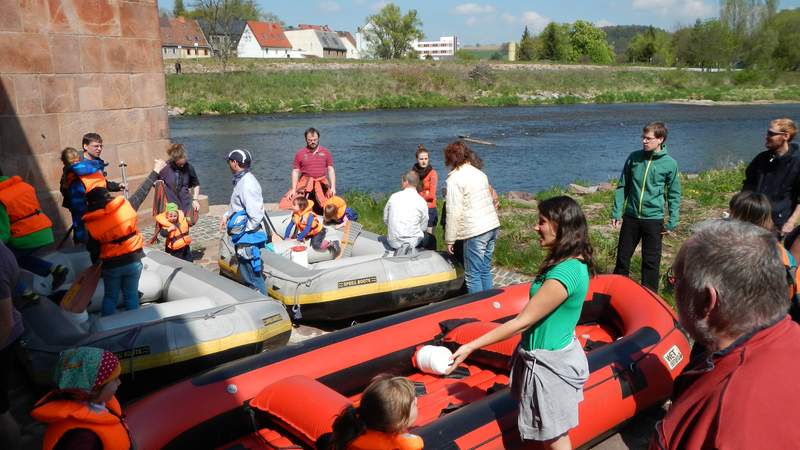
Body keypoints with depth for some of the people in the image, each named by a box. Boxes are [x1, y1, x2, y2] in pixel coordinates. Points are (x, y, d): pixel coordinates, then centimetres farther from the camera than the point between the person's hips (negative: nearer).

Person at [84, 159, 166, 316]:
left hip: (110, 265, 0)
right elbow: (142, 192, 0)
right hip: (133, 261, 1)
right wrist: (155, 172, 10)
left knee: (110, 297, 16)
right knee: (131, 296, 12)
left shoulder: (91, 224, -7)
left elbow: (93, 250, 0)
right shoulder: (126, 206, -10)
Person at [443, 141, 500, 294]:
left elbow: (454, 212, -13)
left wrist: (450, 240, -7)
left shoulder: (454, 179, -10)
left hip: (475, 231, -8)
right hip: (492, 226, 8)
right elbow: (490, 200, 15)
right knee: (485, 271, 17)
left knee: (473, 275, 0)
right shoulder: (479, 173, 13)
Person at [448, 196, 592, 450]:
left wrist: (471, 347, -21)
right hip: (559, 354, 9)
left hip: (549, 363, -9)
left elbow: (522, 322, -25)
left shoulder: (564, 273, -29)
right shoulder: (575, 263, 1)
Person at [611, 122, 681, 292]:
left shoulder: (670, 164, -6)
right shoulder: (634, 158, -1)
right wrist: (616, 212, 0)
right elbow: (622, 187, 4)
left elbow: (674, 195, 1)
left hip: (654, 218, -2)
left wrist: (672, 222, -3)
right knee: (622, 256, 10)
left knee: (651, 261, 6)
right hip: (631, 216, 2)